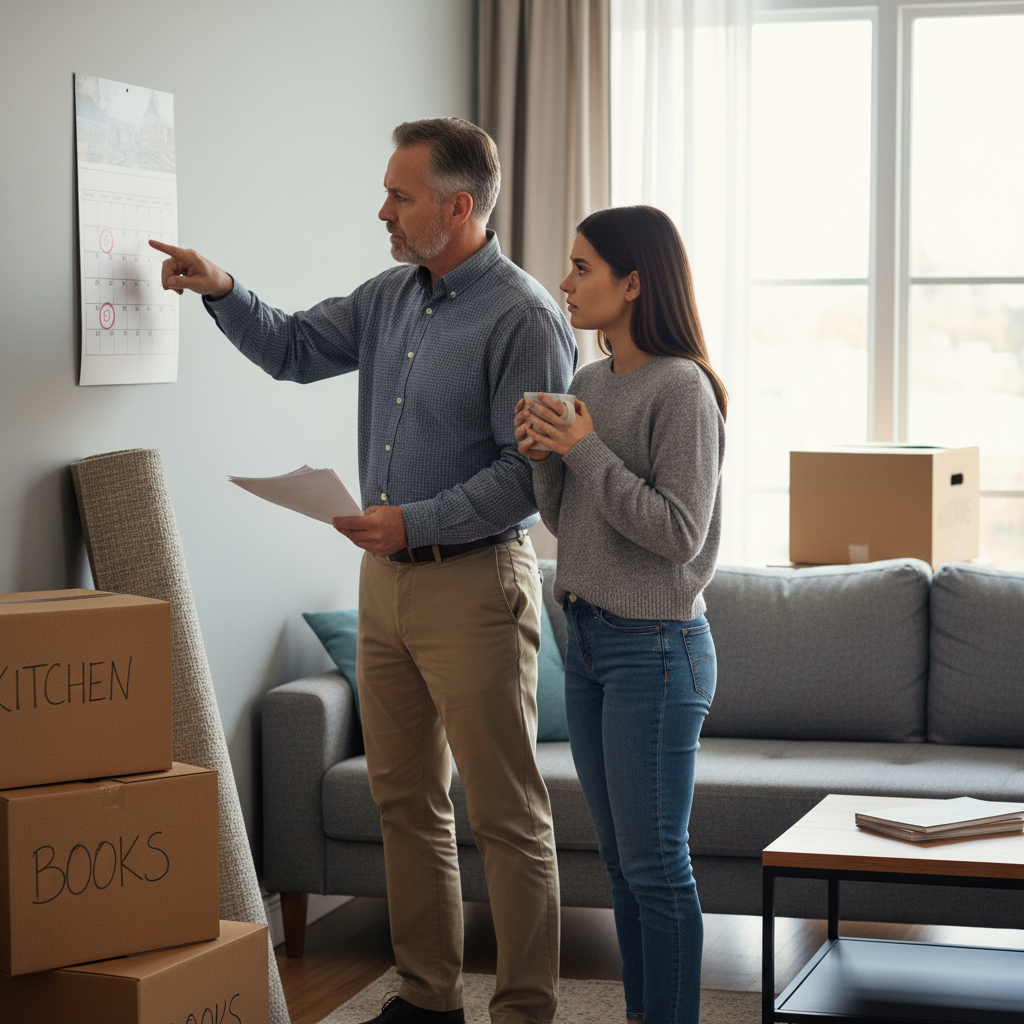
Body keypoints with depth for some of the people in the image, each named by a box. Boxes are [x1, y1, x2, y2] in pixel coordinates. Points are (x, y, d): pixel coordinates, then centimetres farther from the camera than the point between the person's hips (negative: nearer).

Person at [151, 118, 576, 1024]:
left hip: (473, 582, -8)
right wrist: (221, 291, 9)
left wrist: (415, 522, -22)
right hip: (386, 576, 8)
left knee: (506, 813, -2)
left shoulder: (523, 318, -13)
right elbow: (295, 351, 23)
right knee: (406, 798, 14)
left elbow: (528, 473, -17)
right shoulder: (391, 296, 11)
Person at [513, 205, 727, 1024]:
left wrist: (586, 450, -19)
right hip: (587, 641, 8)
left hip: (655, 648, -8)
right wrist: (544, 455, -4)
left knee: (655, 864, -1)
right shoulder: (590, 383, 9)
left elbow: (678, 534, -18)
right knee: (621, 860, 14)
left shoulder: (681, 389, -14)